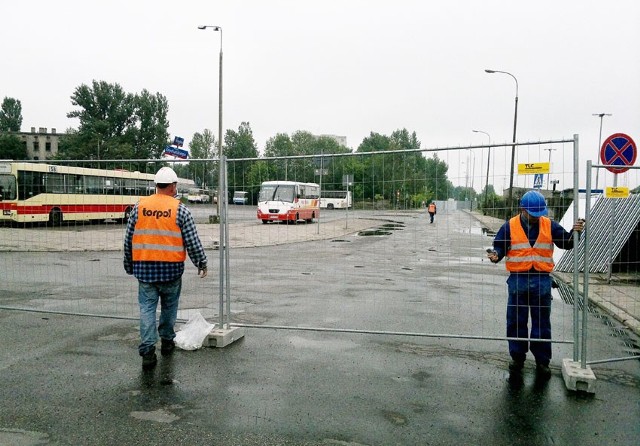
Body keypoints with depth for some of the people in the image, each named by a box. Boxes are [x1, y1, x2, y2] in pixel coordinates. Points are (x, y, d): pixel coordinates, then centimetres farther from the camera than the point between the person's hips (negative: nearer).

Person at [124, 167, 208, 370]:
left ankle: (147, 350, -2)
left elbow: (128, 239, 7)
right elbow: (192, 242, -4)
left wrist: (129, 265, 18)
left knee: (147, 307, 5)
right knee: (169, 305, 17)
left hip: (144, 267, 1)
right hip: (171, 268, -1)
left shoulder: (139, 206, 3)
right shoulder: (180, 209, -5)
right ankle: (167, 341, 32)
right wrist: (202, 263, 10)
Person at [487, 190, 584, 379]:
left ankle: (542, 361, 20)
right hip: (518, 280, -1)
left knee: (542, 322, 8)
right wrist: (496, 254, -19)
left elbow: (566, 243, 2)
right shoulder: (510, 226, 0)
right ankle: (517, 357, 23)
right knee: (516, 321, 8)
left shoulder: (549, 225, 4)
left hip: (542, 280, 1)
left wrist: (574, 232, -16)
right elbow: (500, 246, 2)